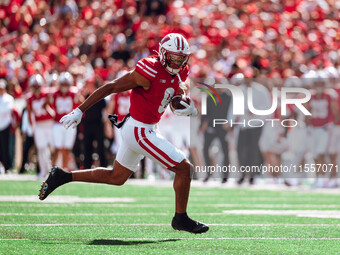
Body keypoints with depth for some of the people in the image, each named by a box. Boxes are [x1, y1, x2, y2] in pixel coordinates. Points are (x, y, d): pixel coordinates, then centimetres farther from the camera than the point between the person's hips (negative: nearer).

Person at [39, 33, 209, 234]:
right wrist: (80, 111, -18)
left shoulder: (179, 73, 5)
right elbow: (110, 88, -18)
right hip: (140, 131, -10)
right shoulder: (150, 72, -21)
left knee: (116, 177, 22)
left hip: (135, 130, 10)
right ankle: (181, 219, 10)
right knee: (185, 168, -5)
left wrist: (191, 110, -9)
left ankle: (62, 177, 25)